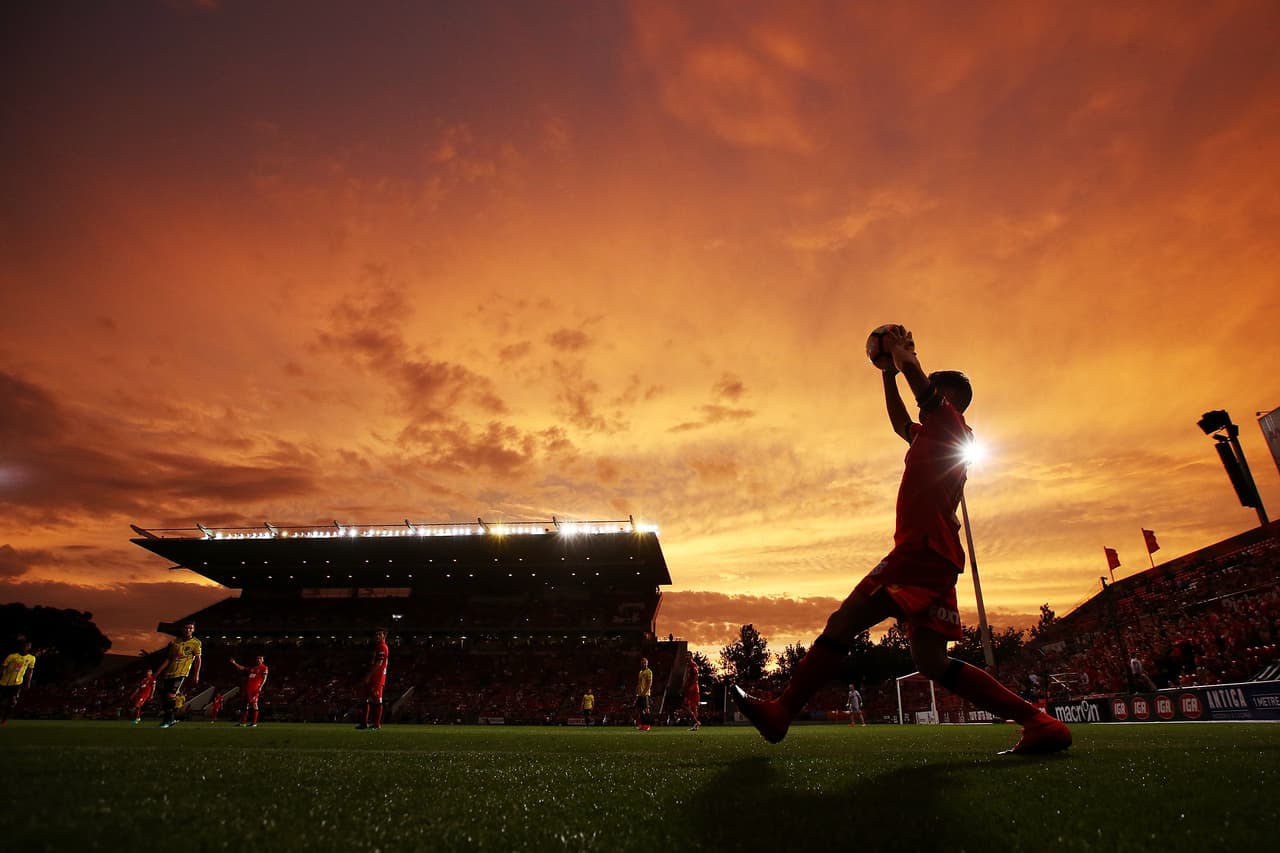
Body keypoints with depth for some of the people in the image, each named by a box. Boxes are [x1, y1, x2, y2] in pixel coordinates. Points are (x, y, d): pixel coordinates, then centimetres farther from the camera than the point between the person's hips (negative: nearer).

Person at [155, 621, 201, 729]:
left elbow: (197, 659, -3)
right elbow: (168, 659, 17)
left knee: (171, 695, -19)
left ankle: (169, 719, -2)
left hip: (181, 673, -6)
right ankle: (172, 719, 24)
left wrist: (196, 675, -10)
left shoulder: (196, 643, -1)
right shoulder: (176, 642, 12)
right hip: (169, 673, 6)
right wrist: (158, 672, 11)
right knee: (164, 698, 7)